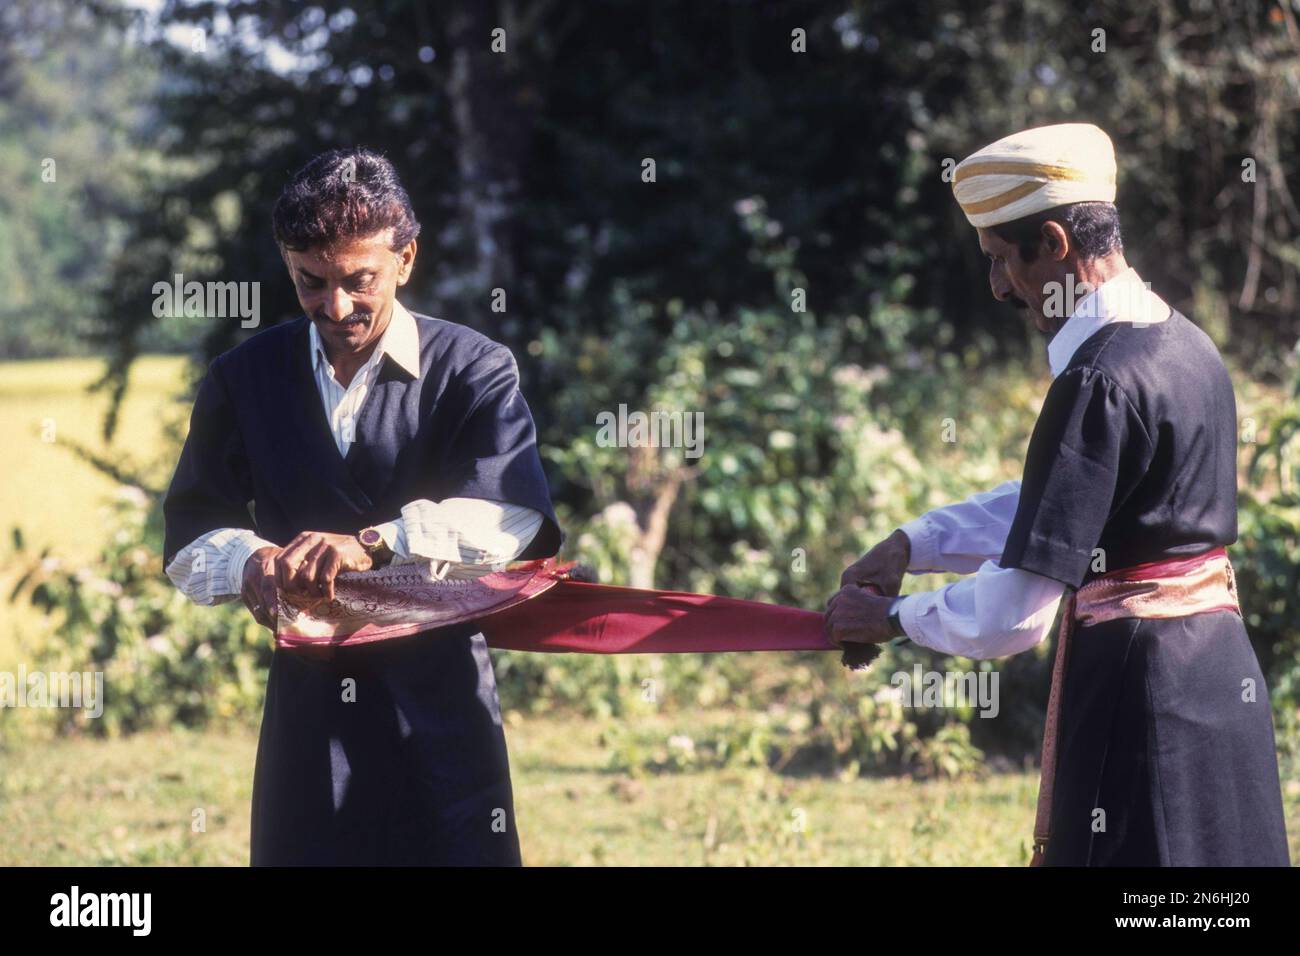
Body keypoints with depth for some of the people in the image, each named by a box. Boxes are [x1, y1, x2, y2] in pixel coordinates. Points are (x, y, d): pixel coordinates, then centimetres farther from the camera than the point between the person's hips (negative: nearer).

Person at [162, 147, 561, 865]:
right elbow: (188, 538, 8)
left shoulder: (473, 369, -2)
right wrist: (249, 563, -17)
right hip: (305, 700, 2)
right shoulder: (244, 379, 9)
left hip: (439, 704, -2)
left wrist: (375, 544, -33)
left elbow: (517, 515, -17)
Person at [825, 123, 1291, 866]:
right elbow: (1046, 502, 22)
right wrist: (914, 544, 14)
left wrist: (893, 617, -4)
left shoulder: (1101, 383, -19)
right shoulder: (1183, 344, 9)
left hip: (1138, 692, -9)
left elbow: (1012, 615, -20)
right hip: (1222, 674, 9)